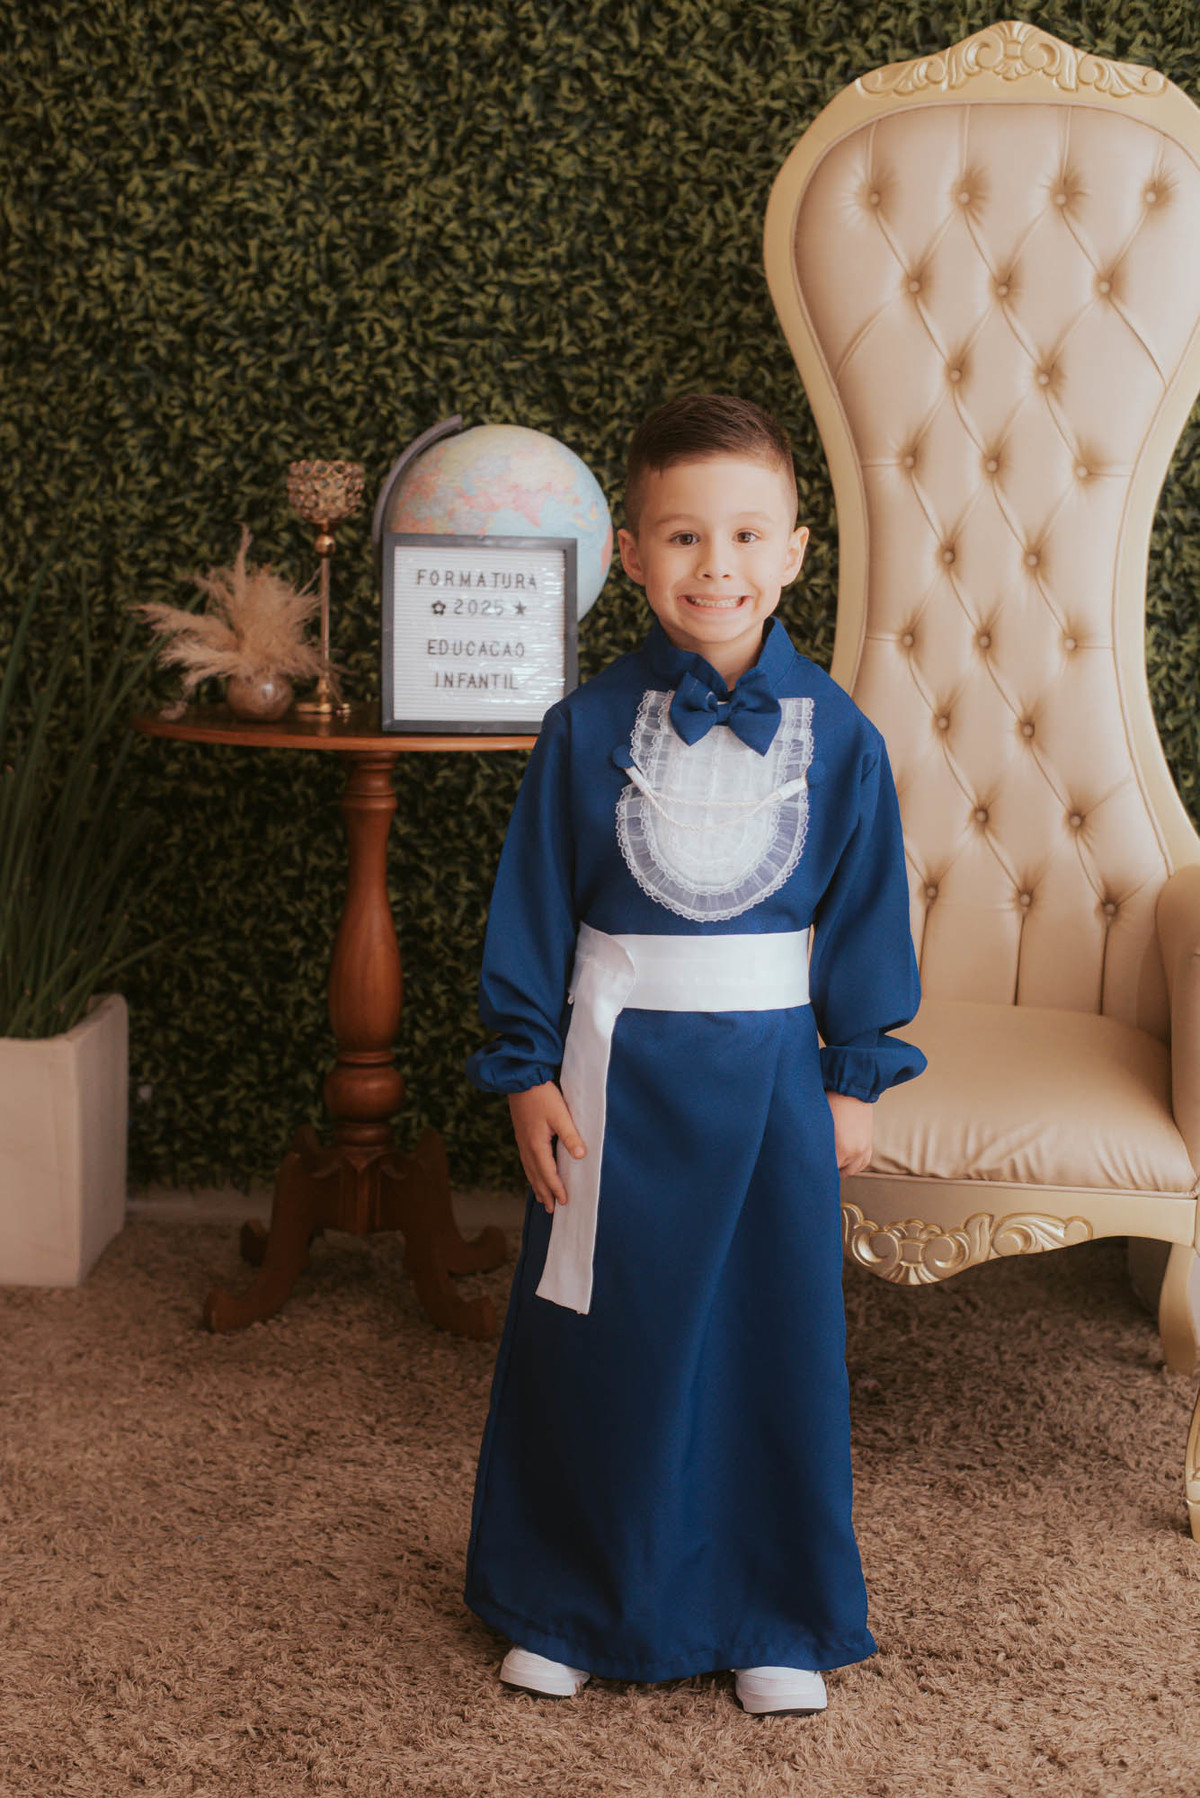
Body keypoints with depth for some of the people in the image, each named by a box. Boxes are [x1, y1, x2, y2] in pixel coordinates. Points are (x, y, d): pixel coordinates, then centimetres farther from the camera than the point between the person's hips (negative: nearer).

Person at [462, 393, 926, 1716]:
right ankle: (566, 1606, 27)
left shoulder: (836, 735, -2)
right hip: (616, 1068, 0)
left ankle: (776, 1622, 26)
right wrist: (528, 1071, -3)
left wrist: (857, 1075, 3)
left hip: (770, 1071, 1)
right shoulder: (589, 727, -4)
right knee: (593, 1341, 8)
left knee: (775, 1338, 8)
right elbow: (532, 908, 0)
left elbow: (865, 913, 4)